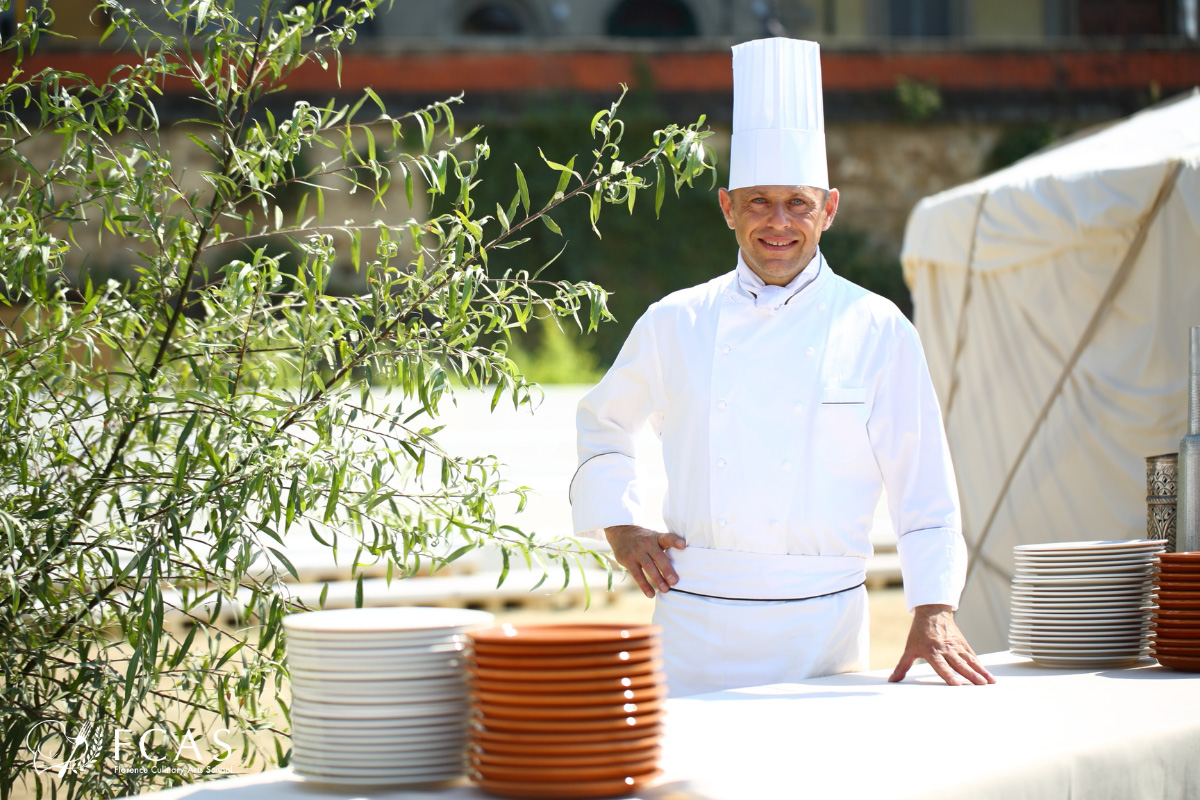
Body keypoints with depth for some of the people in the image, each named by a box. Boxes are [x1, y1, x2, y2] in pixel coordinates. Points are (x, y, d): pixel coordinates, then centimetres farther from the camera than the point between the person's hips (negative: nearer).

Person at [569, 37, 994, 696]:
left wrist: (934, 610, -11)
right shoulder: (674, 323, 6)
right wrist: (620, 527, 10)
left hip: (821, 625, -1)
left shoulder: (877, 330, 1)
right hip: (694, 626, 1)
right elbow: (603, 424, 24)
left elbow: (921, 488, -1)